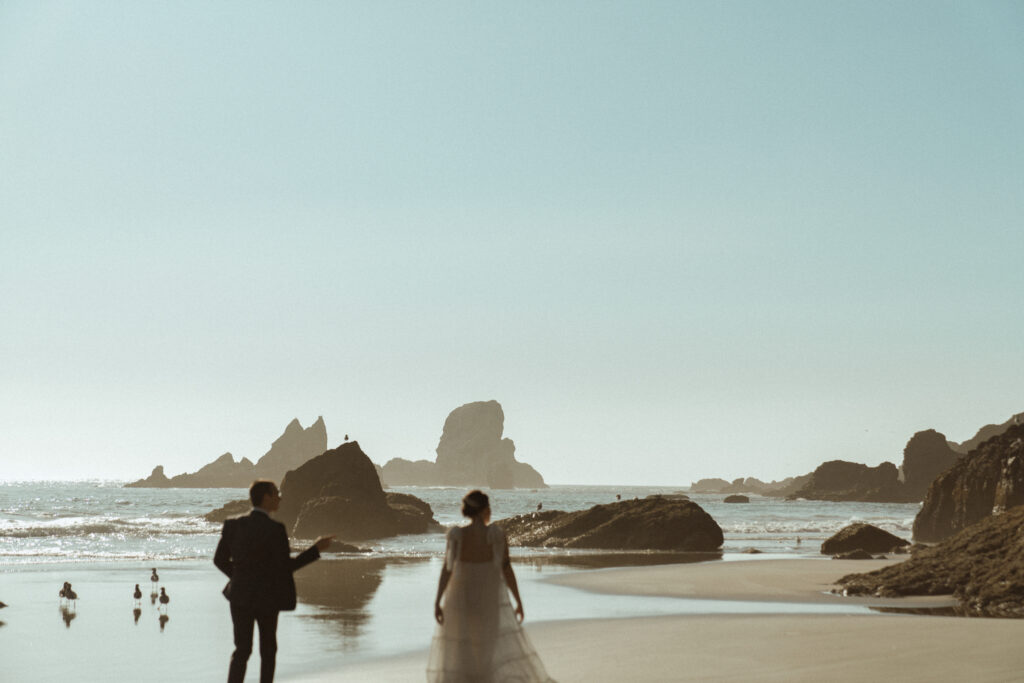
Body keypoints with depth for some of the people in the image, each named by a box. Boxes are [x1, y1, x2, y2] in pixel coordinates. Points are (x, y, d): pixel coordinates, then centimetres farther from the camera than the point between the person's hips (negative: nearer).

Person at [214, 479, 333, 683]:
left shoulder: (233, 525, -2)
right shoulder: (275, 529, -18)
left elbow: (219, 560, 5)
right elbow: (286, 567, -14)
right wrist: (316, 549, -8)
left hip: (239, 595, 4)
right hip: (266, 598, -4)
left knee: (242, 651, 11)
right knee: (268, 650, 15)